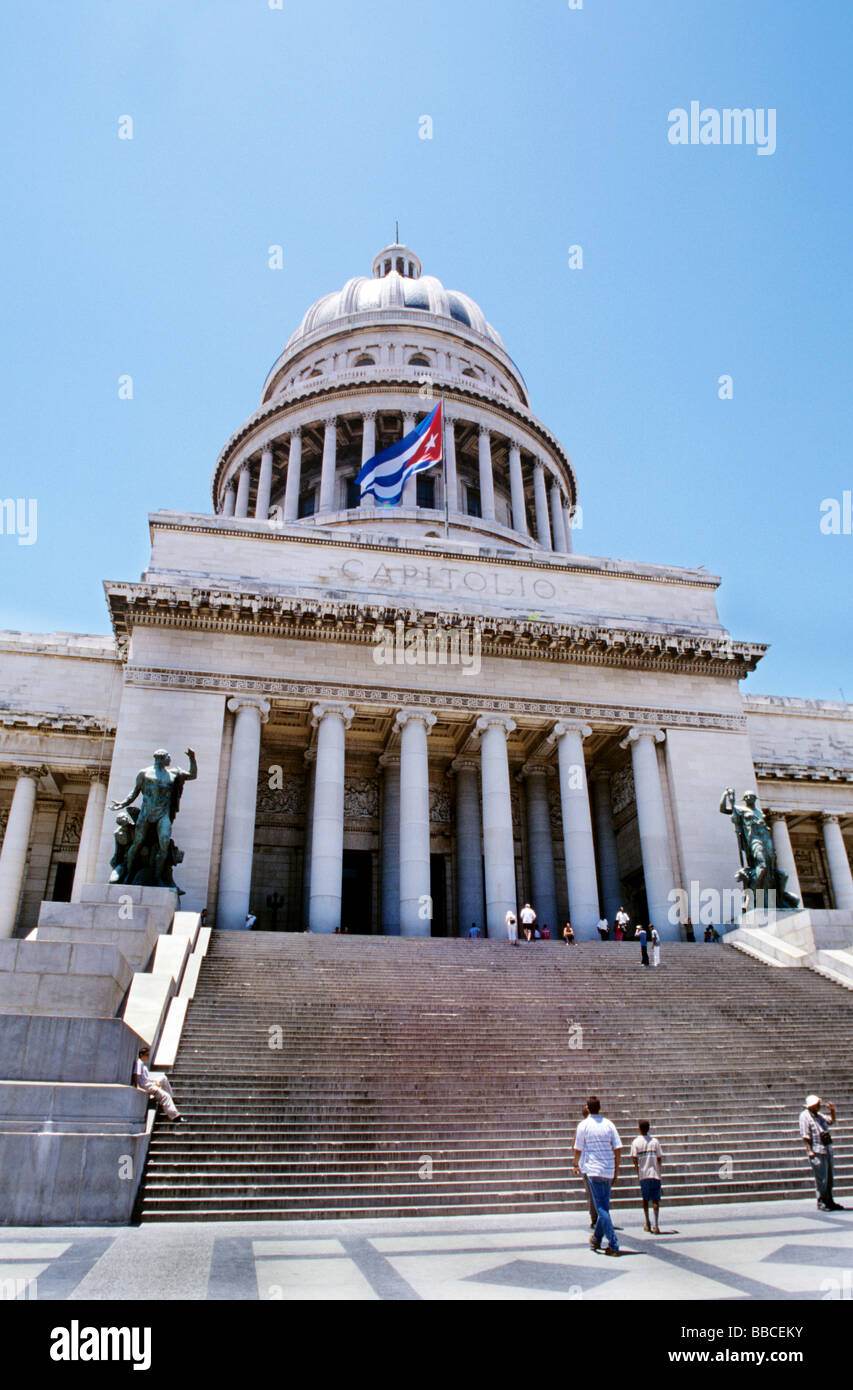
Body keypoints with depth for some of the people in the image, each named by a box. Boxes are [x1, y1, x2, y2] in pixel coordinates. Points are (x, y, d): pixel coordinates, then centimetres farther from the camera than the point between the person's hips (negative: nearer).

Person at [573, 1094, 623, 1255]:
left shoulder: (584, 1125, -4)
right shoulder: (609, 1124, 4)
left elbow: (578, 1149, 0)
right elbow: (618, 1148, 1)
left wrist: (576, 1165, 16)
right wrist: (616, 1170, 10)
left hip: (593, 1170, -4)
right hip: (609, 1170, 4)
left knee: (601, 1208, -4)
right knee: (604, 1206, 17)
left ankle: (613, 1245, -11)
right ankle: (597, 1239, 30)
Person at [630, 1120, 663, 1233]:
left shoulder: (636, 1142, -2)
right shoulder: (655, 1141, 1)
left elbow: (635, 1160, -6)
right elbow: (660, 1159, 2)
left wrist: (637, 1173, 2)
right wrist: (659, 1172, 11)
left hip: (643, 1174, 0)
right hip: (655, 1173, 0)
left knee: (645, 1198, 15)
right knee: (655, 1199, 1)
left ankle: (647, 1223, 21)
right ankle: (656, 1225, -10)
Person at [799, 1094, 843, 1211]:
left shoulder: (819, 1115, 14)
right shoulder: (805, 1116, -9)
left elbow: (831, 1121, 29)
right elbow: (805, 1135, -13)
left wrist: (832, 1110, 12)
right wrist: (809, 1150, -19)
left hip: (827, 1149, 8)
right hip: (817, 1152, -8)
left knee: (829, 1177, 14)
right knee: (821, 1178, -6)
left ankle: (829, 1201, 25)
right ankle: (821, 1203, 4)